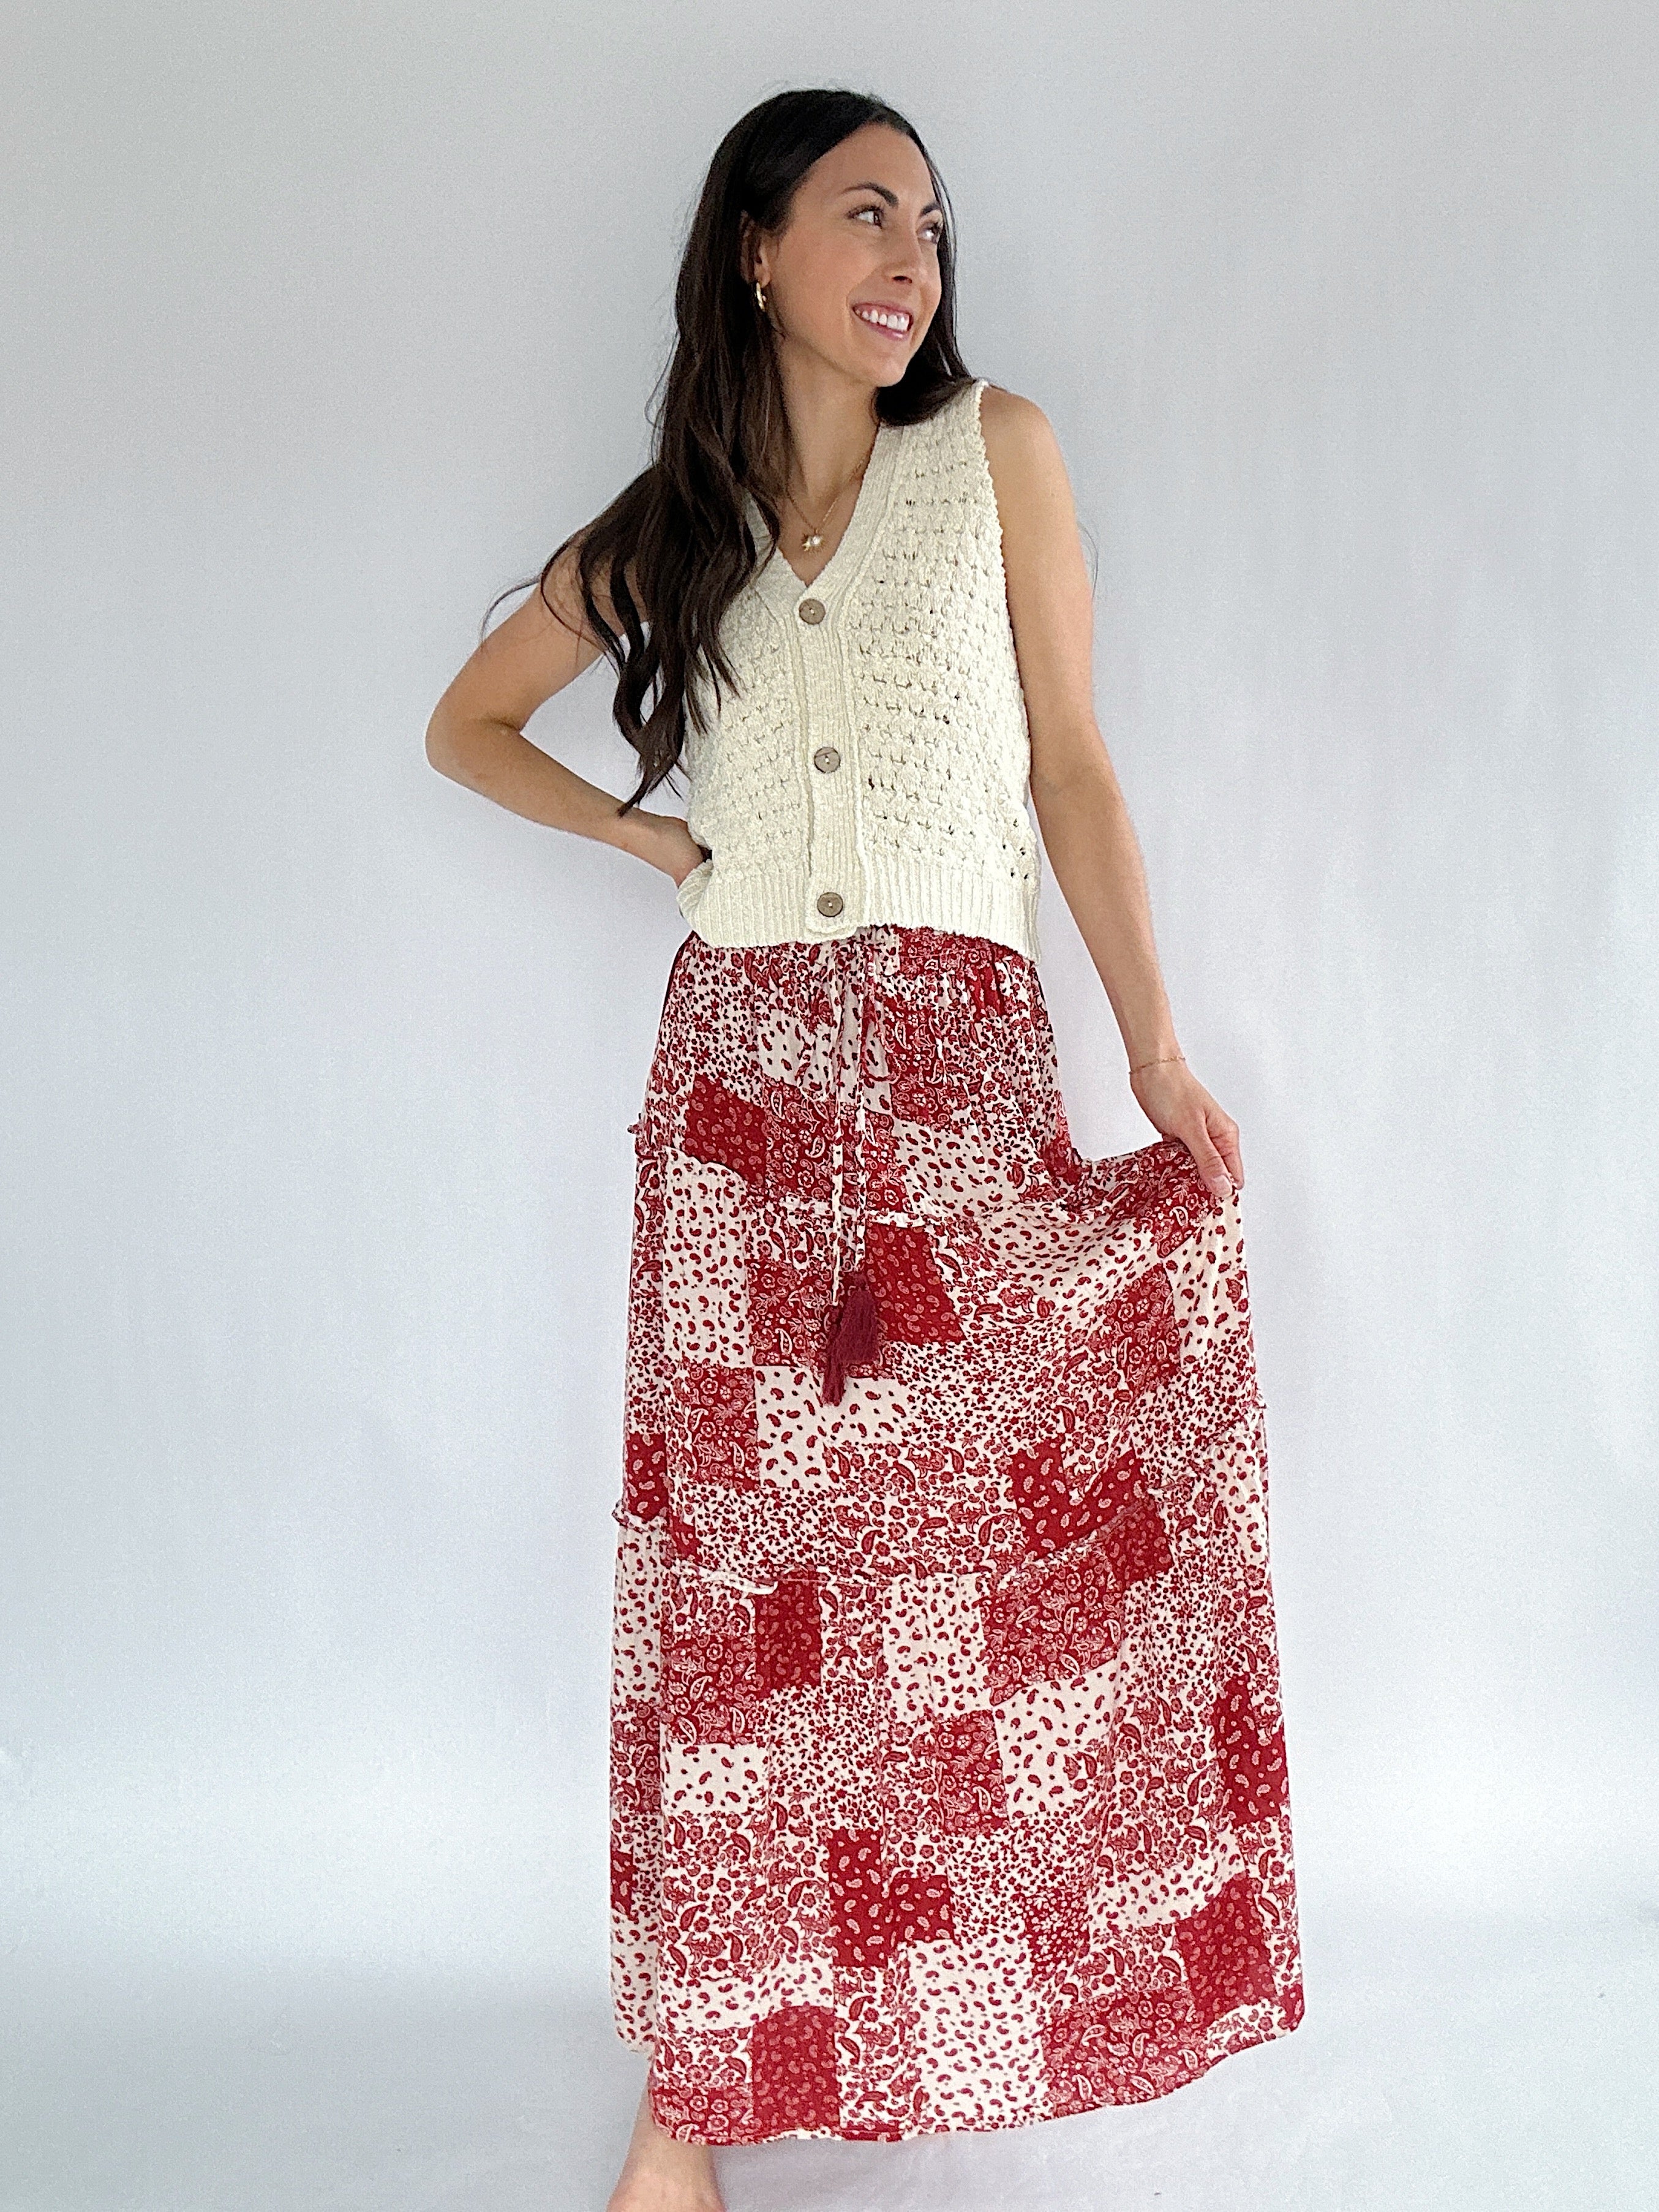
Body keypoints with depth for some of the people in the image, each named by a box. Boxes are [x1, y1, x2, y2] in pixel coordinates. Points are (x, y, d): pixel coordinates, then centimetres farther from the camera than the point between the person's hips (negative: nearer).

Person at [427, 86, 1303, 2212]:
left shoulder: (995, 450, 7)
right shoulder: (668, 529, 11)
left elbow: (1072, 766, 5)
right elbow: (465, 723, 24)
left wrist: (1161, 1058, -1)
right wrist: (653, 838, 8)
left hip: (960, 1066, -1)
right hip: (739, 1076, 1)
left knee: (1000, 1544, -1)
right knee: (735, 1572, 2)